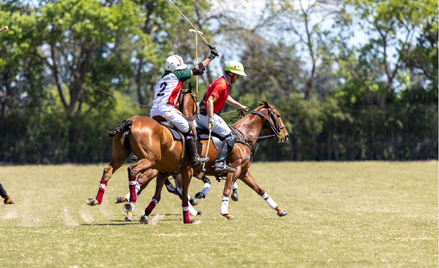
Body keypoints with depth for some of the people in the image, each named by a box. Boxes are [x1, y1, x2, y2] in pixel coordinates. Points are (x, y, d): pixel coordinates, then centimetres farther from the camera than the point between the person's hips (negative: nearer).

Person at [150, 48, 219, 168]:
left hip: (154, 112, 7)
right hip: (166, 110, -7)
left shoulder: (161, 80, 27)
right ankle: (194, 160, 6)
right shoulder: (176, 75, 5)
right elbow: (196, 70, 9)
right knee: (189, 130, 6)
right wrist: (210, 57, 19)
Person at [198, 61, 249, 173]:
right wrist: (211, 120, -35)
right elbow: (210, 101, -29)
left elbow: (226, 98, 36)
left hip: (203, 116, 11)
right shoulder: (221, 85, -17)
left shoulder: (225, 83, 15)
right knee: (230, 137, -17)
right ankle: (220, 163, -29)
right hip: (207, 116, -11)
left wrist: (240, 106, 35)